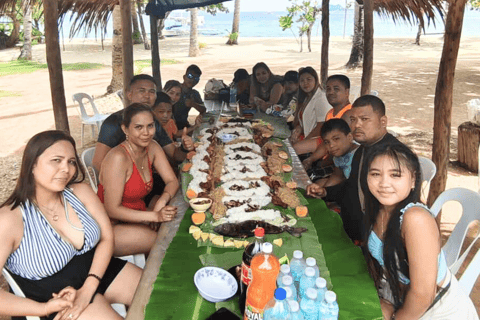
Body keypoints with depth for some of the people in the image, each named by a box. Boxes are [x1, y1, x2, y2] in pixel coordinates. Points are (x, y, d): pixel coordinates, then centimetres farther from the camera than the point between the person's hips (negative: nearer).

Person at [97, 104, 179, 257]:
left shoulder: (152, 148, -1)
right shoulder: (118, 158, -23)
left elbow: (172, 181, 2)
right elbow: (112, 210, -22)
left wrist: (161, 202, -19)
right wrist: (155, 215, -29)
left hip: (137, 217, 7)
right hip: (112, 226, -7)